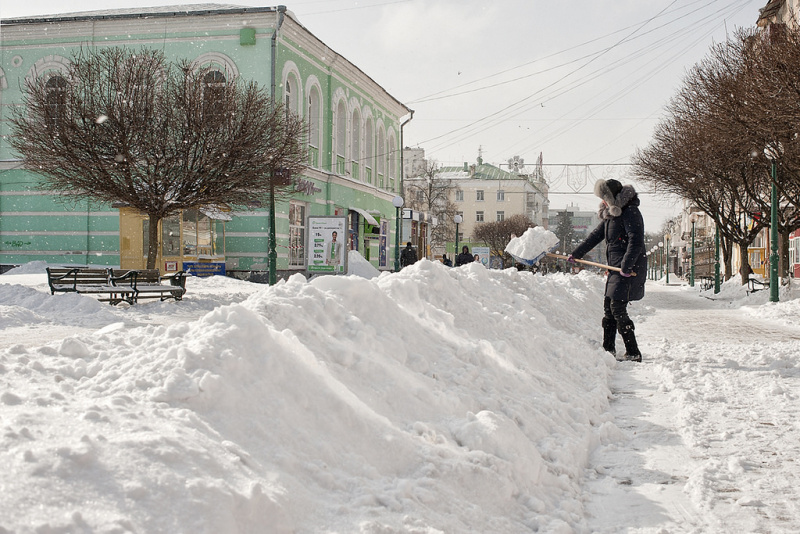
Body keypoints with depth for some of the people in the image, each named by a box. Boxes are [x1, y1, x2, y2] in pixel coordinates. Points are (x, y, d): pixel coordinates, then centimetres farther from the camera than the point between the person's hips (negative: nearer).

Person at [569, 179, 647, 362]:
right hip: (616, 268, 10)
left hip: (630, 269, -9)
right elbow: (596, 235, 24)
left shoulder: (630, 212, -13)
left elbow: (636, 242, -21)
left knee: (618, 308, -13)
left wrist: (626, 266, -25)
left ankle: (633, 353, -9)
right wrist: (576, 254, 26)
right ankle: (608, 349, 20)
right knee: (609, 306, 11)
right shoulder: (611, 214, 16)